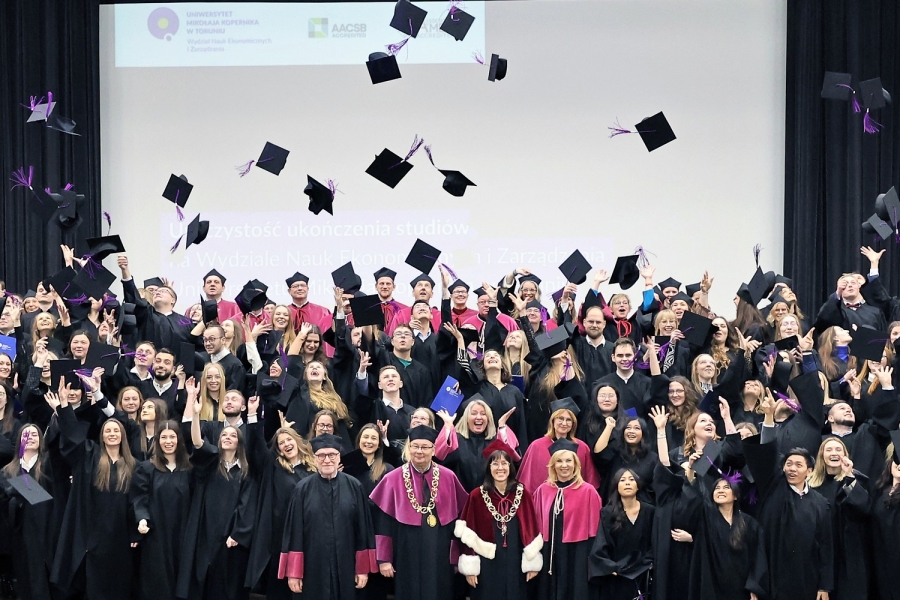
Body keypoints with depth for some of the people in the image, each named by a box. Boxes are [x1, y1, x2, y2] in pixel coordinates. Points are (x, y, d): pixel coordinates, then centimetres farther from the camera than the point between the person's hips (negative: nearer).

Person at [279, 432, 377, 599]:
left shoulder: (354, 487, 0)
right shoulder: (302, 489, -1)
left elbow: (363, 529, 3)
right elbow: (294, 532, -1)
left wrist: (363, 568, 0)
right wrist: (294, 572, -5)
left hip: (346, 568, 1)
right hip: (313, 569, -1)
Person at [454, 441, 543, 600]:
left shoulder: (522, 494, -1)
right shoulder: (477, 496, -6)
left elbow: (531, 530, 2)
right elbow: (468, 534, -4)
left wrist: (533, 562, 1)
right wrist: (470, 567, -7)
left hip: (514, 563, 1)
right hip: (487, 564, -1)